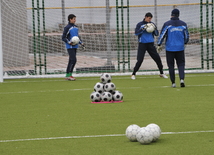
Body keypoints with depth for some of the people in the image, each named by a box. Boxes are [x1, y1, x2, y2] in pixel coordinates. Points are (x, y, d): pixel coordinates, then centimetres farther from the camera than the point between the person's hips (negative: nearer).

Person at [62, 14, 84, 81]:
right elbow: (63, 38, -8)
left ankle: (69, 75, 14)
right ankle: (68, 75, -11)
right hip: (70, 47, -8)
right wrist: (69, 42, -22)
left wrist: (81, 42, 13)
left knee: (71, 60, 9)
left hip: (75, 46, 8)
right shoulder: (67, 27, -9)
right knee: (73, 60, -15)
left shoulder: (76, 27, 14)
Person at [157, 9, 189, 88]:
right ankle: (182, 79, -15)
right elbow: (186, 36, 12)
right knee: (181, 64, 6)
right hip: (180, 48, 2)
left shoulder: (167, 24, -5)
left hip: (170, 48, -2)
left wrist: (159, 45, 5)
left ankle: (173, 83, 6)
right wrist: (184, 43, 31)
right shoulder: (183, 24, 4)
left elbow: (162, 35, -5)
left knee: (171, 66, 6)